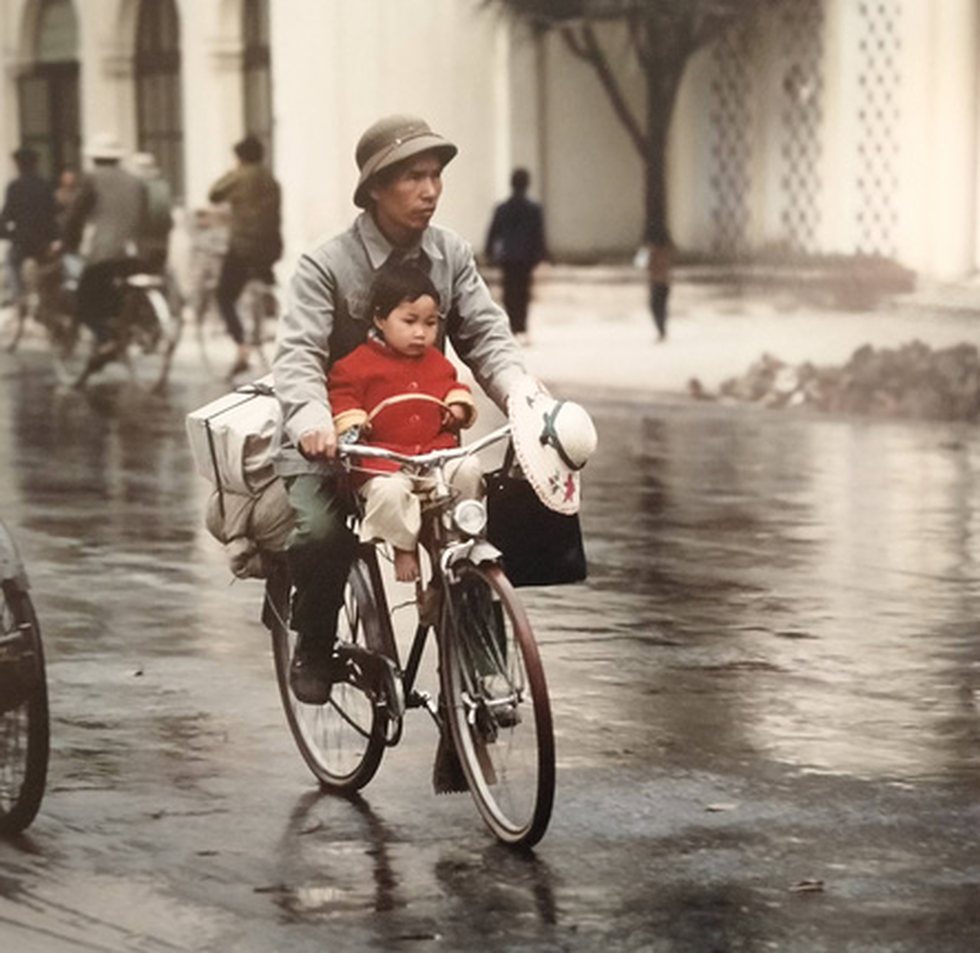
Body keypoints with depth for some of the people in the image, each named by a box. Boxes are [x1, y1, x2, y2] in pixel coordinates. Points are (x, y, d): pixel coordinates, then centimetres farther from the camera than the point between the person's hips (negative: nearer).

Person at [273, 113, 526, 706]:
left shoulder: (451, 255, 2)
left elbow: (486, 336, -4)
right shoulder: (326, 266, -12)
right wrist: (311, 418, -45)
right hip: (332, 441, -4)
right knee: (320, 534, -30)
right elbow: (299, 353, -23)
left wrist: (520, 392, -27)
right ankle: (315, 648, -2)